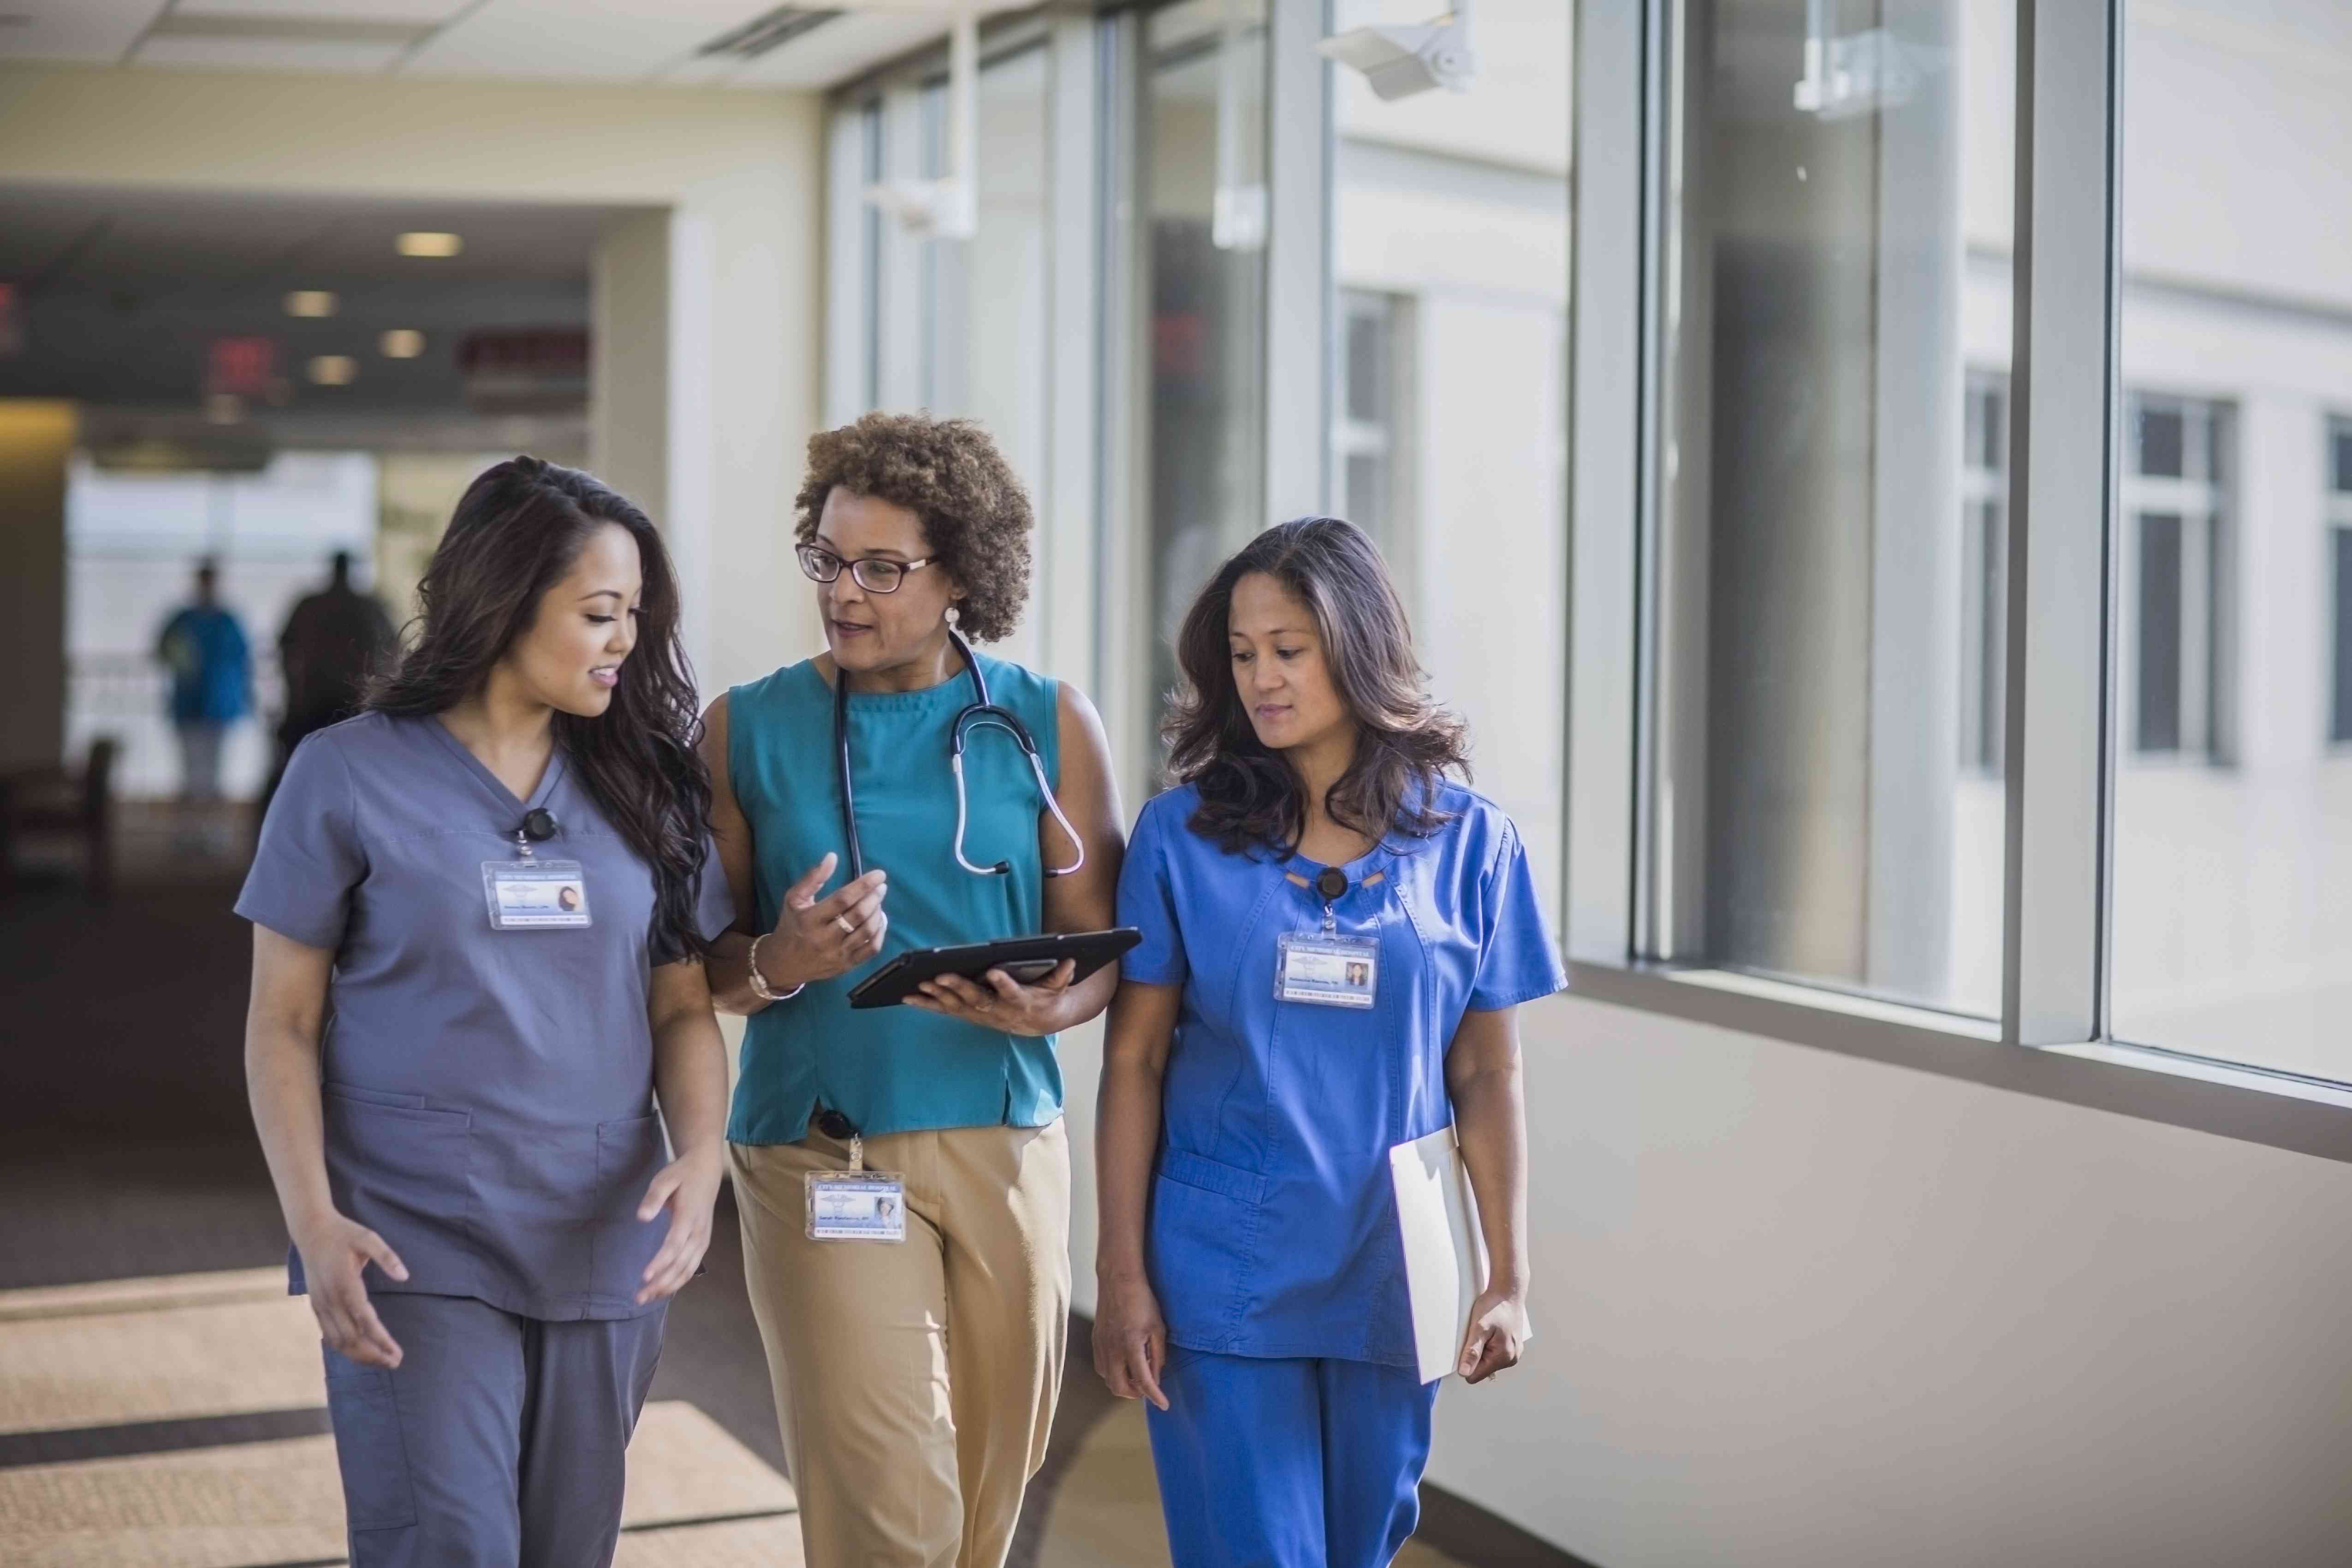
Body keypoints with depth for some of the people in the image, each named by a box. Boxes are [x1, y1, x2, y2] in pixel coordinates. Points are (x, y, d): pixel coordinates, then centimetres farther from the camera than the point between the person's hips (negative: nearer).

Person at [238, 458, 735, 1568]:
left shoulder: (641, 787, 9)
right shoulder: (350, 776, -2)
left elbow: (683, 1007, 9)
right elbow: (282, 1025, 0)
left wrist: (701, 1153, -10)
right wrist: (315, 1221, -12)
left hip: (605, 1238, 4)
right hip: (417, 1244, -4)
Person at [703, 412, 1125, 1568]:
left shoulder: (1047, 726, 4)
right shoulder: (747, 731, 2)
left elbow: (1103, 949, 4)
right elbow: (696, 966, 3)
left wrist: (1042, 1009, -18)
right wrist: (778, 964, -18)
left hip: (1006, 1144, 2)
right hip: (819, 1152, -2)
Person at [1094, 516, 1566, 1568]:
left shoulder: (1469, 842, 2)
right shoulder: (1181, 837, -1)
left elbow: (1486, 1077, 4)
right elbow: (1134, 1064, -1)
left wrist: (1509, 1278, 3)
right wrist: (1121, 1275, -4)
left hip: (1388, 1281, 2)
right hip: (1223, 1278, -2)